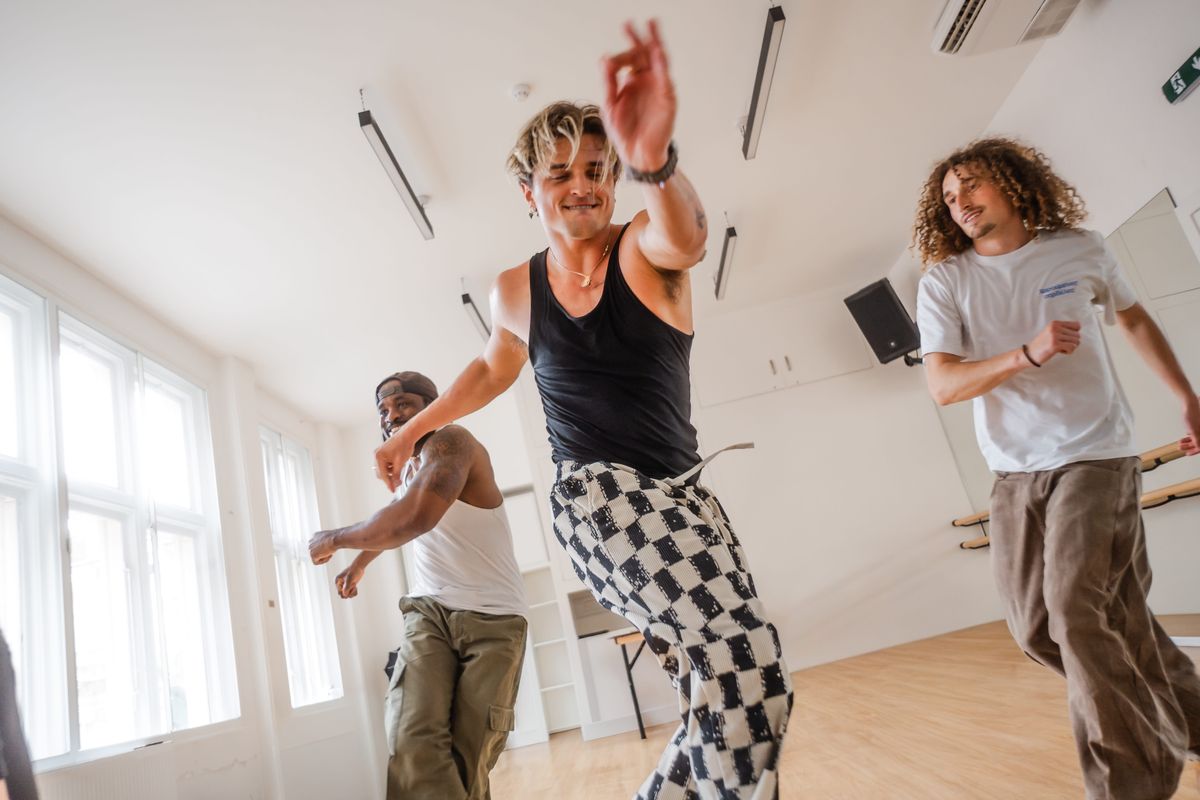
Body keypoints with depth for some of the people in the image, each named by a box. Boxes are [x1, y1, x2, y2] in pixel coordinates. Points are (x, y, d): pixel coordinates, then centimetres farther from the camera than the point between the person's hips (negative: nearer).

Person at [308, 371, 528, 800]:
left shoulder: (451, 442, -15)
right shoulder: (402, 471, 12)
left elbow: (413, 520, -32)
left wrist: (334, 539, -15)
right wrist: (358, 564, 47)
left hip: (492, 617, -5)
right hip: (429, 609, 5)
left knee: (469, 761, -5)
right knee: (412, 743, -19)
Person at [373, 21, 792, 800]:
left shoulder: (645, 247, -5)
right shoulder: (514, 292, 1)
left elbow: (686, 240, -31)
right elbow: (493, 368, 23)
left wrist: (657, 162, -54)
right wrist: (414, 429, 23)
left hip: (683, 494, 3)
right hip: (597, 497, -2)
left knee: (740, 692, 10)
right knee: (742, 663, -21)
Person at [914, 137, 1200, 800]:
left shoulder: (1081, 250, 1)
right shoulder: (944, 282, -3)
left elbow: (1134, 320, 19)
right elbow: (943, 385, -12)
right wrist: (1027, 354, -25)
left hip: (1095, 455, -2)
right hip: (1015, 472, 2)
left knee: (1075, 611, -16)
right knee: (1036, 627, 6)